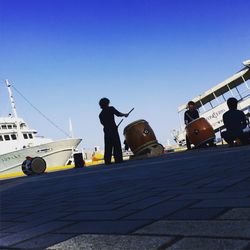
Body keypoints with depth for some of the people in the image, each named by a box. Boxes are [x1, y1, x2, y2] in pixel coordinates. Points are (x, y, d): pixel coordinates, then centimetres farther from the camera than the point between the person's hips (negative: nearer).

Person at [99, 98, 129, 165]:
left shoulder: (100, 114, 16)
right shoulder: (111, 109, 1)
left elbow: (103, 123, 16)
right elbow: (118, 113, -9)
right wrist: (124, 114, 8)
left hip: (106, 132, 5)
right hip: (113, 130, -5)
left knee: (108, 147, 6)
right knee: (117, 145, -5)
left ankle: (107, 161, 3)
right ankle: (118, 159, -11)